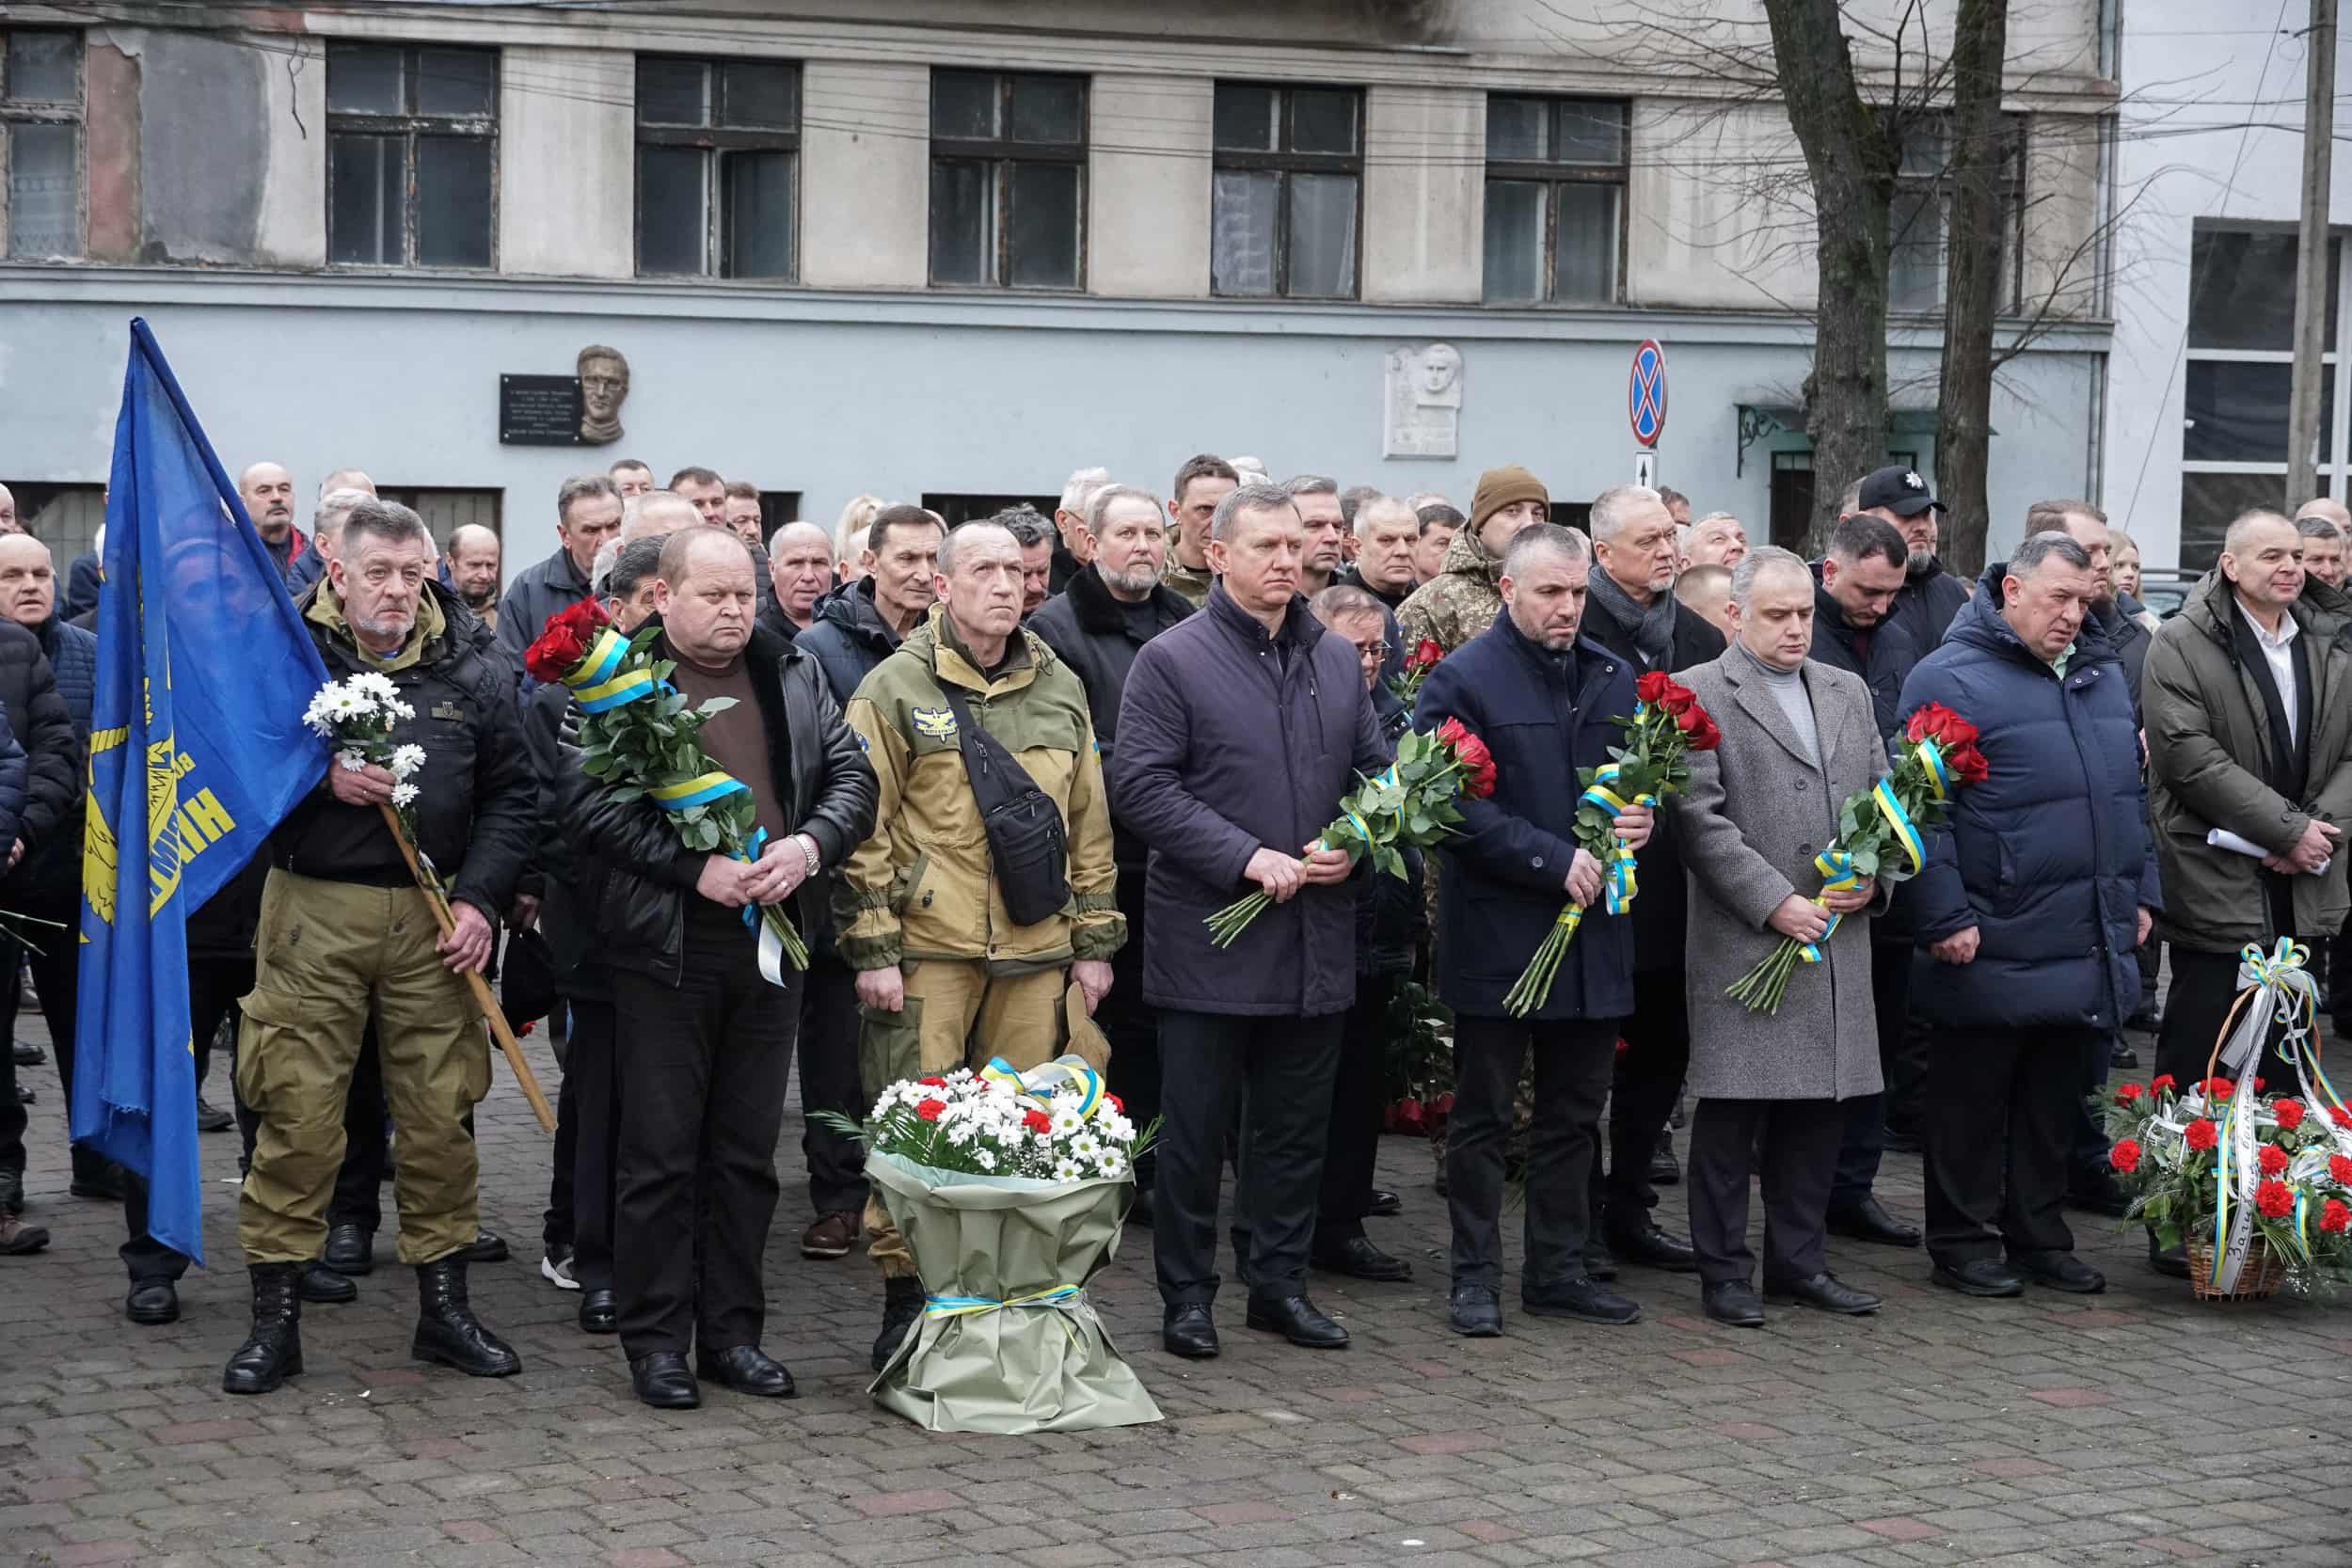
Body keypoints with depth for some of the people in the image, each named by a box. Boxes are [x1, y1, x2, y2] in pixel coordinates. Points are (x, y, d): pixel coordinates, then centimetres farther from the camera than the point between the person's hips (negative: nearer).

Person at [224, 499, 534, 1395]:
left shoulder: (469, 676, 9)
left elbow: (511, 793, 10)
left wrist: (481, 897, -1)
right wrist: (319, 777, -17)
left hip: (433, 917, 2)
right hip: (313, 912, -2)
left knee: (440, 1117, 7)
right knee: (298, 1119, -3)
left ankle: (444, 1307, 20)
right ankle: (274, 1318, 8)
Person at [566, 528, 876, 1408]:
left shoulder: (794, 675, 12)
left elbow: (852, 777, 10)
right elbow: (594, 807, -12)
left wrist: (811, 844, -9)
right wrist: (695, 867, -19)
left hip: (772, 943, 5)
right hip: (666, 945, -4)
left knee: (748, 1153, 11)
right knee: (660, 1153, 1)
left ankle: (732, 1330, 20)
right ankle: (656, 1340, 10)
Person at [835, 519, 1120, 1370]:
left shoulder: (1061, 689, 14)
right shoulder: (895, 688, 0)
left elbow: (1089, 826, 18)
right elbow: (864, 827, -2)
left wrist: (1094, 941, 14)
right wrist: (872, 947, -7)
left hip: (1035, 950, 4)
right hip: (928, 948, -4)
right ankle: (905, 1294, 5)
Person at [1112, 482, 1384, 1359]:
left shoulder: (1337, 661, 12)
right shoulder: (1172, 661, -6)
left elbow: (1376, 771, 17)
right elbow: (1141, 786, -13)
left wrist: (1353, 846, -3)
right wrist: (1247, 859, -18)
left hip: (1317, 939, 5)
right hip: (1210, 938, -5)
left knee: (1298, 1124, 12)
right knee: (1196, 1128, 2)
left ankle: (1280, 1284, 23)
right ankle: (1187, 1295, 13)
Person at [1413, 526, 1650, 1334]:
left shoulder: (1613, 677, 11)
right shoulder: (1462, 680, -8)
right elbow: (1454, 807, -15)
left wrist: (1640, 818, -2)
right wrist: (1555, 860, -19)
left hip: (1593, 932, 6)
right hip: (1498, 936, -6)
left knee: (1575, 1113, 12)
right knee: (1483, 1115, 4)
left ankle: (1559, 1269, 22)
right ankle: (1475, 1276, 12)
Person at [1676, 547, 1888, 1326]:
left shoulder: (1848, 691, 17)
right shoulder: (1698, 694, -3)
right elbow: (1702, 819, -10)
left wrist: (1872, 874, 0)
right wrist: (1776, 903, -15)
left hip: (1839, 939, 6)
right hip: (1743, 942, -6)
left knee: (1820, 1107, 9)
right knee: (1733, 1112, -2)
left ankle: (1800, 1260, 20)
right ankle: (1725, 1272, 7)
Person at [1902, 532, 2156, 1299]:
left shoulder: (2103, 674, 14)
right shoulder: (1949, 679, -10)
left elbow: (2132, 789, 23)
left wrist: (2139, 891, 18)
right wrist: (1945, 918, -16)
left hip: (2089, 945, 7)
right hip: (1993, 950, -7)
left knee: (2054, 1102, 15)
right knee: (1974, 1105, 4)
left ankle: (2040, 1236, 25)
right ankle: (1964, 1243, 15)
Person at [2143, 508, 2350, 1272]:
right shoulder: (2182, 647, -5)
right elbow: (2192, 758, -14)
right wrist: (2288, 830, -16)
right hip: (2219, 887, -5)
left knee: (2285, 1064, 8)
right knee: (2198, 1068, -1)